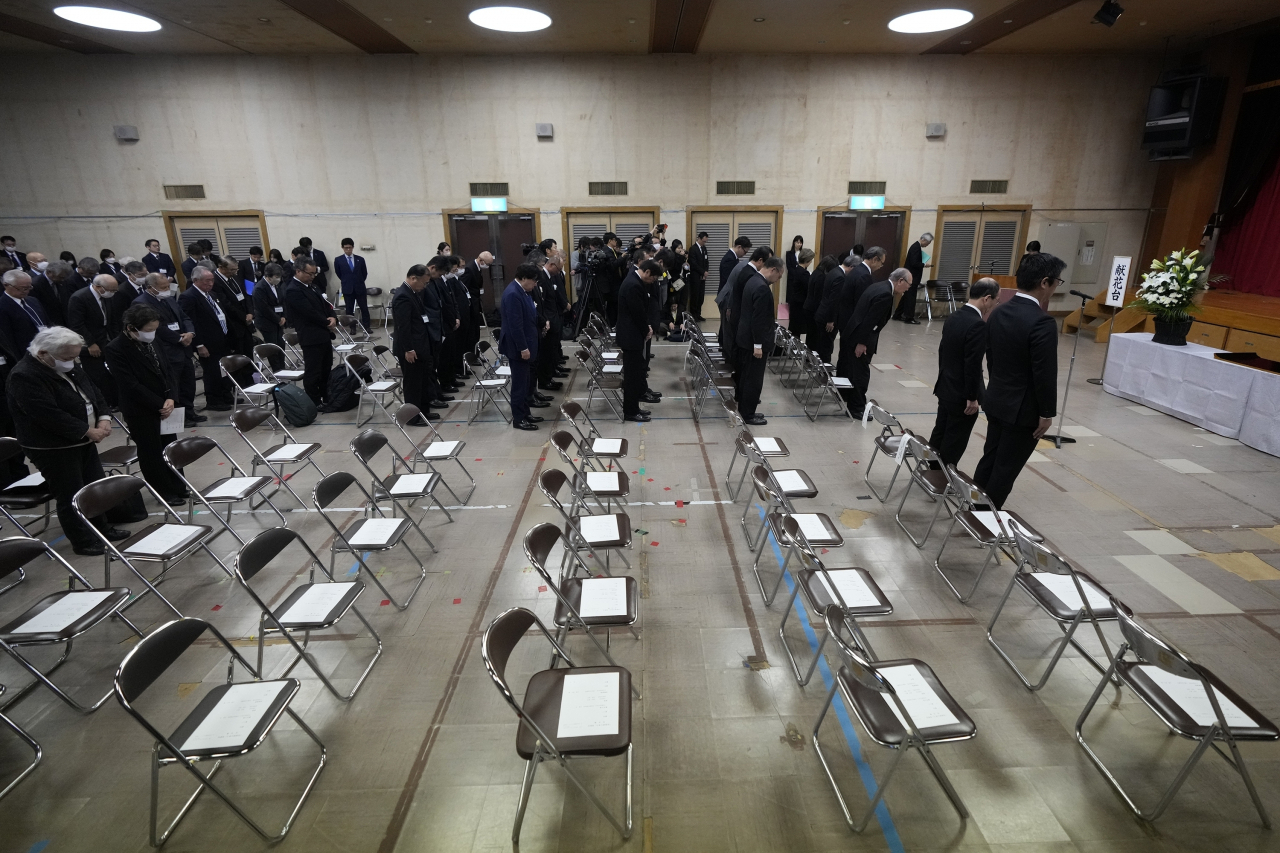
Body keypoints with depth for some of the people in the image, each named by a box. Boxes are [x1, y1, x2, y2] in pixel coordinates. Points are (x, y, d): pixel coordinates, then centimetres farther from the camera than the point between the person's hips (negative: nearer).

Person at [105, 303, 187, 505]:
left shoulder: (151, 341, 3)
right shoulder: (116, 349, -15)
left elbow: (167, 369, 7)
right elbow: (131, 385, -18)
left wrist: (171, 398, -7)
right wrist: (159, 405, -16)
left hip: (165, 406, 6)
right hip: (141, 412, -6)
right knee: (152, 453, 8)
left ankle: (179, 488, 28)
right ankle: (166, 492, 19)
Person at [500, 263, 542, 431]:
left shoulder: (522, 291, 8)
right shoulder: (513, 294, -22)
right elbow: (515, 324, -24)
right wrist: (523, 348, -22)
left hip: (526, 344, 10)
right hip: (518, 347, -10)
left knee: (526, 382, 17)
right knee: (520, 383, -1)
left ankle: (524, 413, 28)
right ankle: (518, 419, 9)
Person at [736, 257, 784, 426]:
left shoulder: (753, 280, 9)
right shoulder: (762, 287, -24)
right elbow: (759, 319, -25)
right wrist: (758, 345, -22)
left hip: (745, 337, 10)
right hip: (754, 341, -10)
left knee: (746, 376, 21)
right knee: (754, 379, 0)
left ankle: (743, 408, 35)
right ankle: (748, 415, 9)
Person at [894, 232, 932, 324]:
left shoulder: (916, 246, 13)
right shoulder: (916, 247, -17)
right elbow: (914, 263, -23)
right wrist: (924, 264, -13)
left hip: (911, 276, 10)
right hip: (912, 277, -10)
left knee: (907, 296, 14)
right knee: (911, 297, -4)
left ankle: (897, 315, 20)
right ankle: (909, 318, 1)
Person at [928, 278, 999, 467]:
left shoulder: (953, 318, 4)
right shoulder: (978, 325, -22)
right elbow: (973, 365, -24)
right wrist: (973, 397, -17)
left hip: (946, 389, 9)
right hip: (962, 394, -9)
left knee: (940, 434, 17)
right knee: (955, 441, 4)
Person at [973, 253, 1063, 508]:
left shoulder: (997, 313, 1)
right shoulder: (1042, 322, -23)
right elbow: (1045, 374, -21)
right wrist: (1047, 413, -10)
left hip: (996, 401, 8)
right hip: (1023, 409, -8)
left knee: (990, 460, 19)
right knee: (1006, 469, 6)